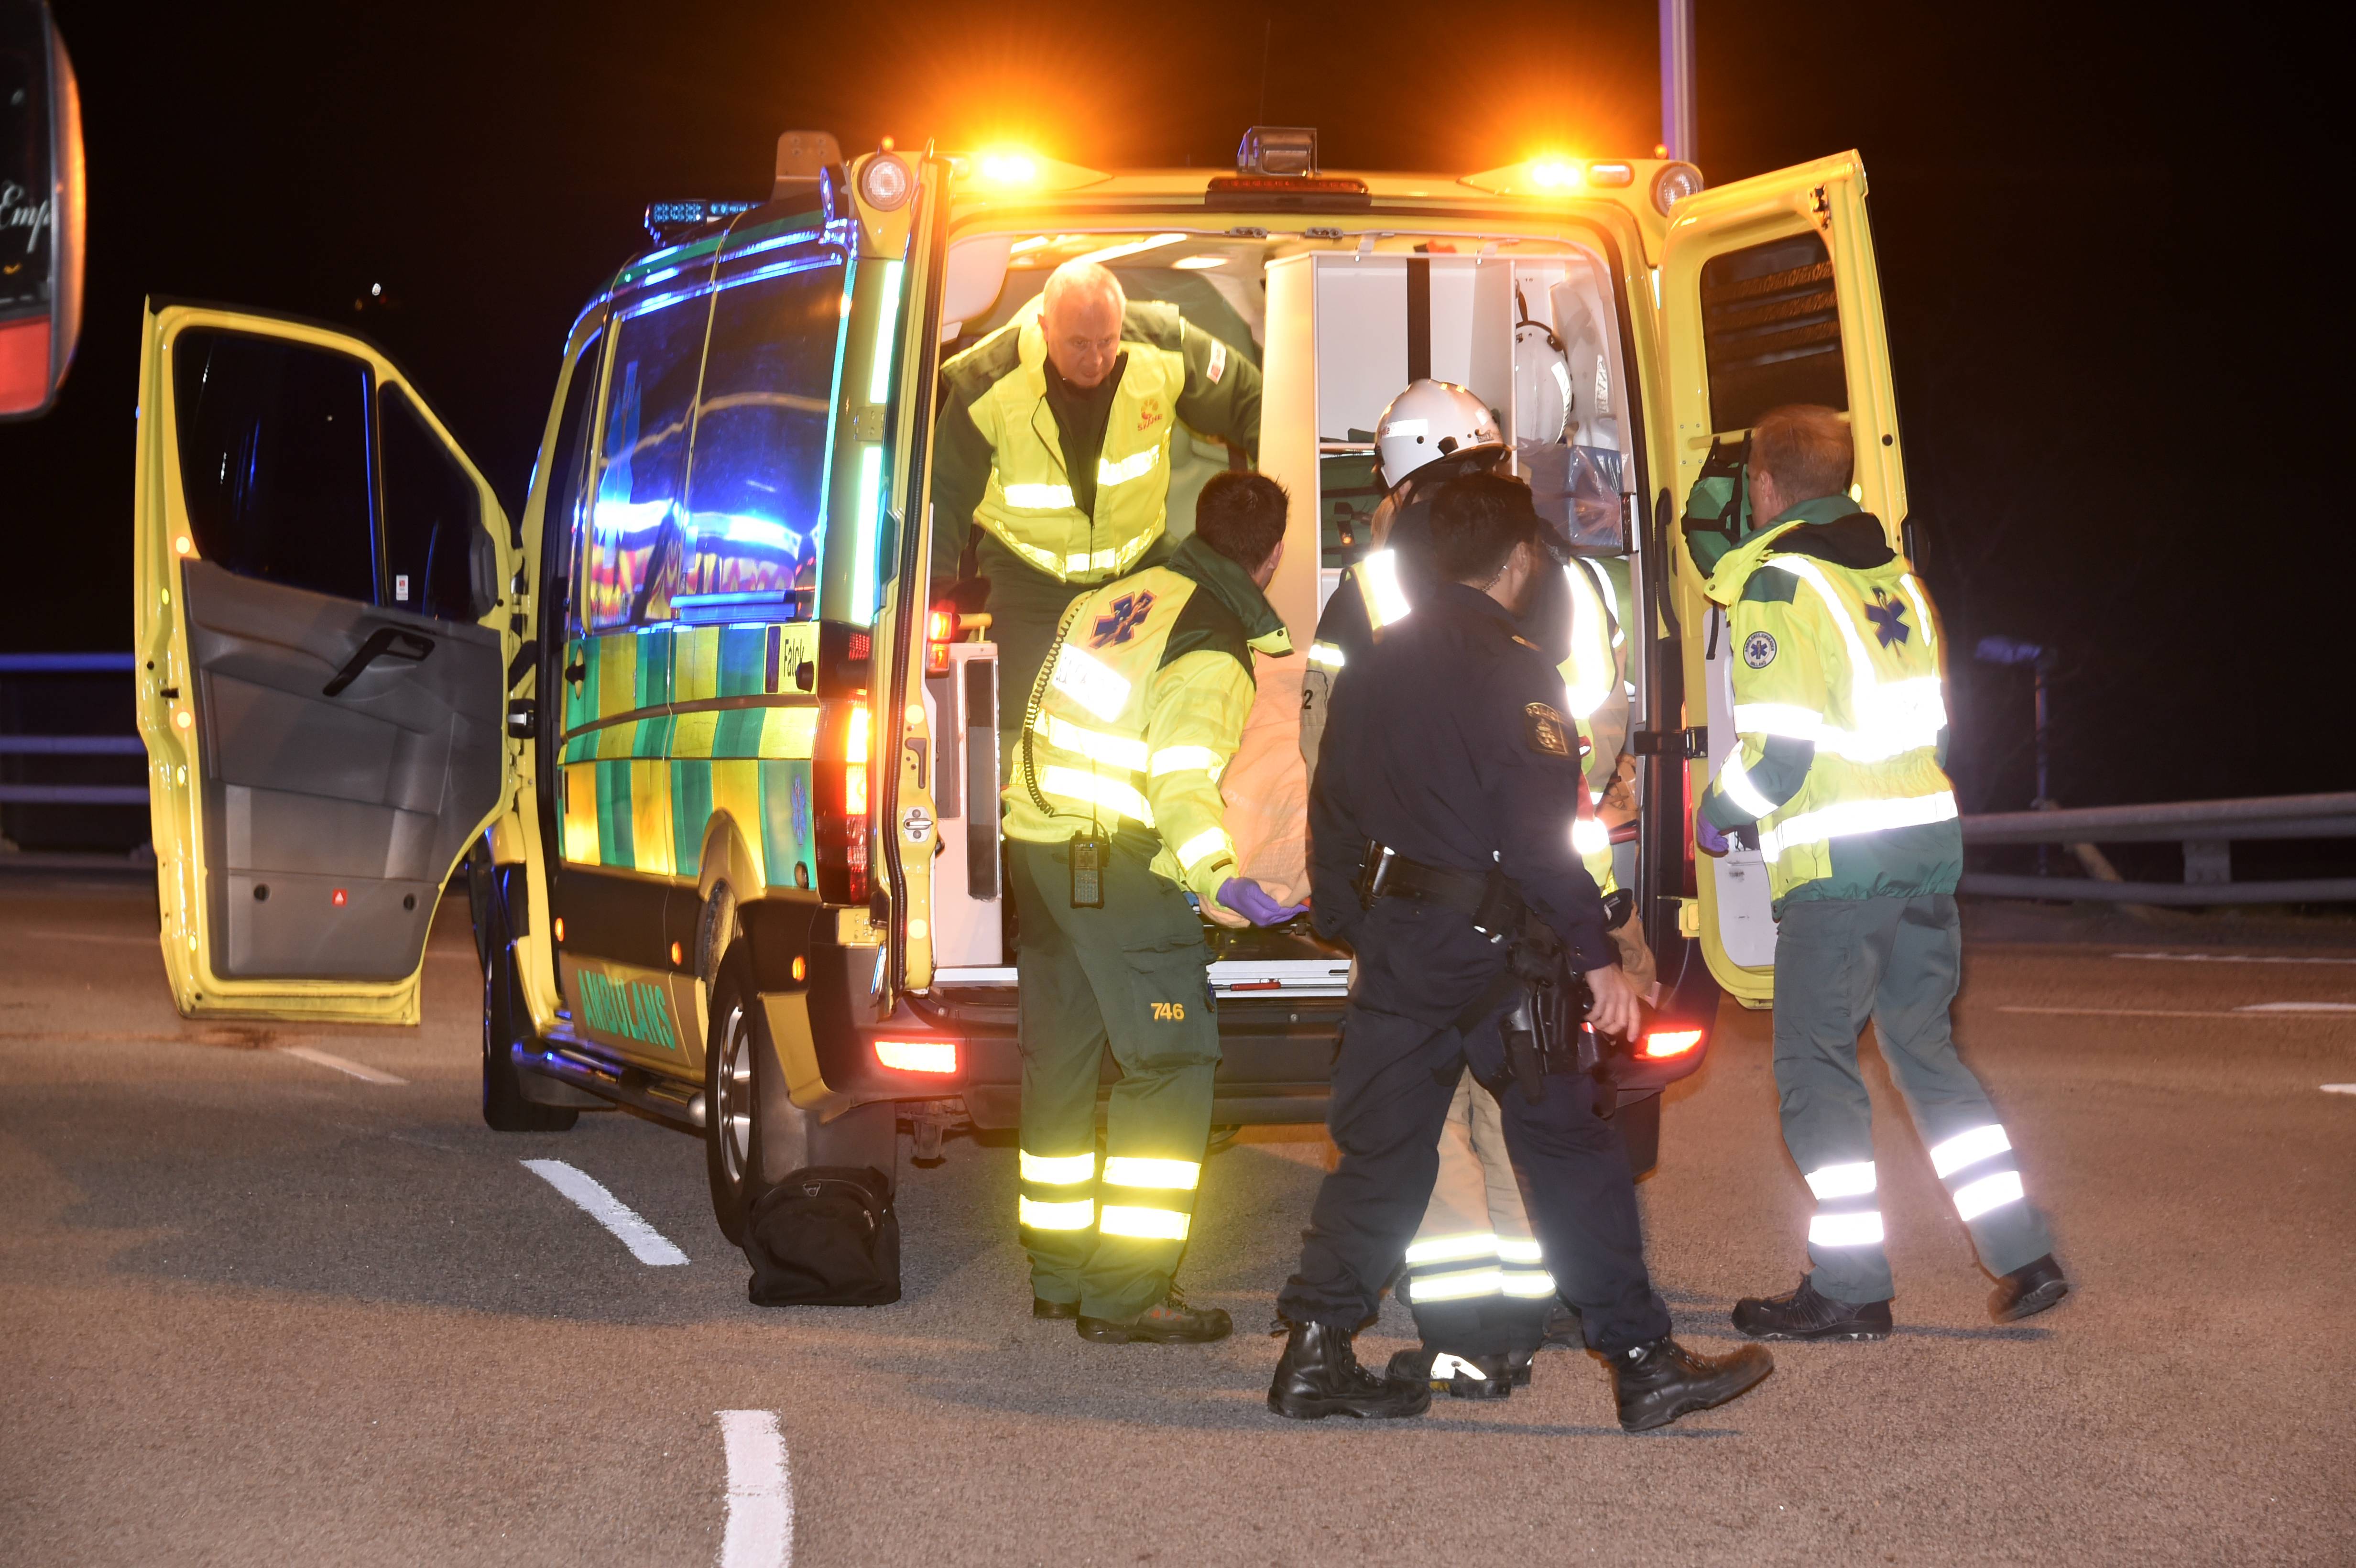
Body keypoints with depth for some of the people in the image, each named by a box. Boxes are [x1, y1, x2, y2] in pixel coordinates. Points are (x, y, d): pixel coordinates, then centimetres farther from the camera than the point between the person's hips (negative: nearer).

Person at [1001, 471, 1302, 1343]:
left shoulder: (1112, 599, 11)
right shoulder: (1212, 655, -14)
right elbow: (1181, 776, -28)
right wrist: (1217, 877, -40)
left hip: (1037, 845, 9)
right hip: (1121, 871, -9)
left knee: (1060, 1065, 16)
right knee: (1170, 1071, -3)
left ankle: (1057, 1275, 26)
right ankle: (1126, 1295, -7)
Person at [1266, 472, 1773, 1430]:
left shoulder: (1372, 668, 11)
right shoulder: (1514, 674, -12)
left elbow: (1333, 812, 16)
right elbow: (1540, 839, -18)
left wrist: (1348, 928, 25)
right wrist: (1595, 957, -15)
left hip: (1393, 943, 7)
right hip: (1489, 944, -7)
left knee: (1380, 1152, 12)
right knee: (1568, 1148, -3)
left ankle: (1314, 1352, 11)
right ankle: (1643, 1364, -1)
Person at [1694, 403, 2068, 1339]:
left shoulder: (1777, 587, -10)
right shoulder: (1898, 577, 14)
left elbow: (1780, 752, -16)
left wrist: (1716, 815, 1)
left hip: (1836, 867, -7)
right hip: (1928, 844, 8)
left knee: (1816, 1064, 2)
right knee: (1925, 1050, 16)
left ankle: (1850, 1287, 3)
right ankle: (2023, 1257, 12)